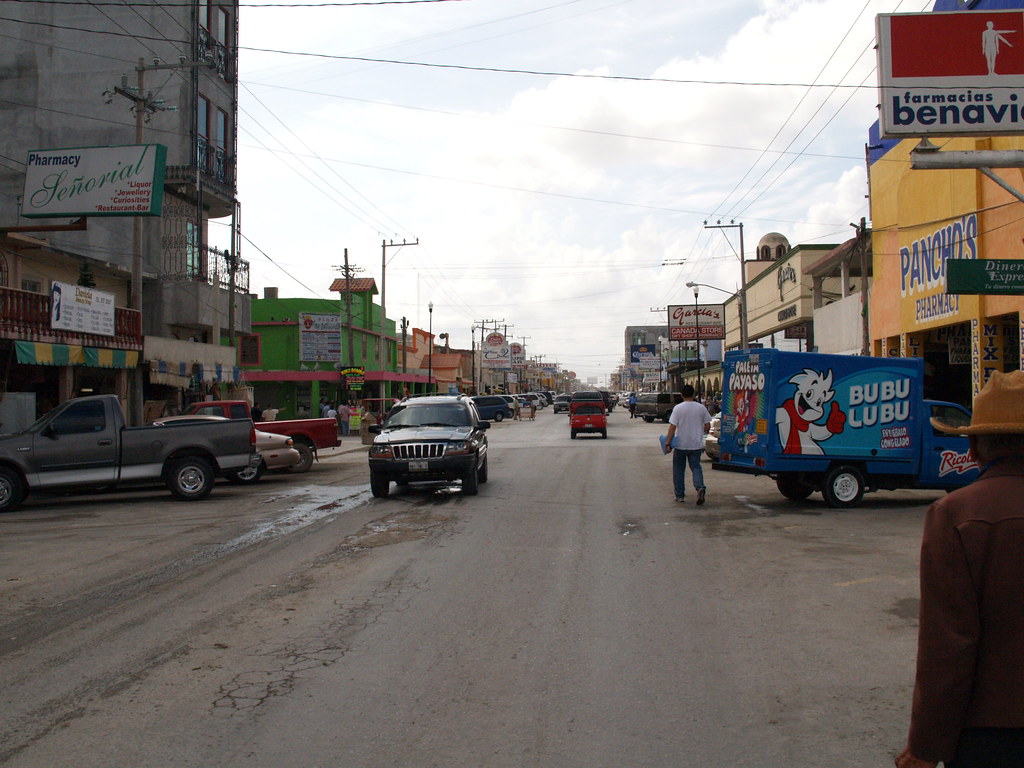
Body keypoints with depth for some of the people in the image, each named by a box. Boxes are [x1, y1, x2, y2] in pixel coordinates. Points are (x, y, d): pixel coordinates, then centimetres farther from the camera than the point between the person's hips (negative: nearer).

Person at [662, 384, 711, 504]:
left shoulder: (678, 408, -10)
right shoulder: (701, 408, 0)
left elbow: (672, 427, -13)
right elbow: (707, 425, 5)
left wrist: (667, 443, -9)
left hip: (680, 445, -2)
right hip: (696, 445, 2)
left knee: (678, 470, 11)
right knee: (696, 467, 10)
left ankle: (680, 495, 15)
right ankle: (700, 487, -16)